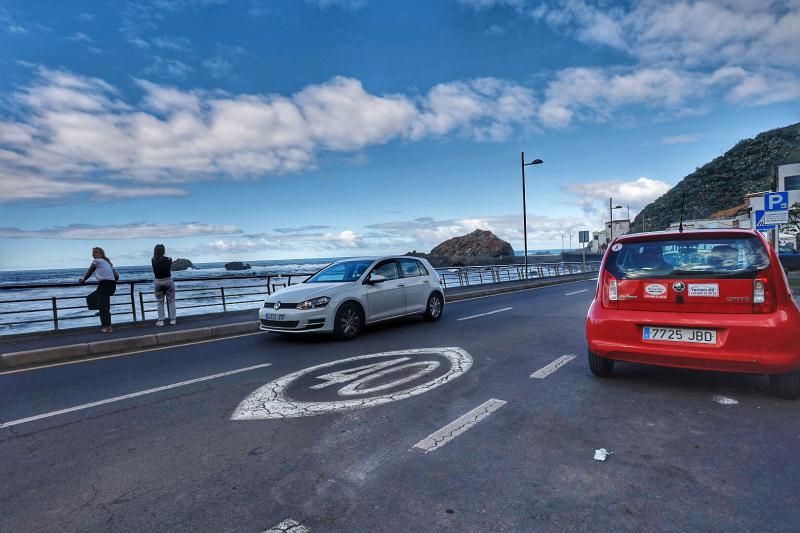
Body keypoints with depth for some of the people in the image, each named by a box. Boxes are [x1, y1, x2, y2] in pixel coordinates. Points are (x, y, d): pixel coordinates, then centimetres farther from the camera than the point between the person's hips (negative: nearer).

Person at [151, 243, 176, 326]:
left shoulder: (153, 260, -7)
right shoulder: (169, 259, -11)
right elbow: (170, 269, 2)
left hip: (158, 282, 1)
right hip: (168, 281, -1)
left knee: (159, 302, 9)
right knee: (171, 301, 8)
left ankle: (161, 321, 9)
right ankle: (172, 319, 9)